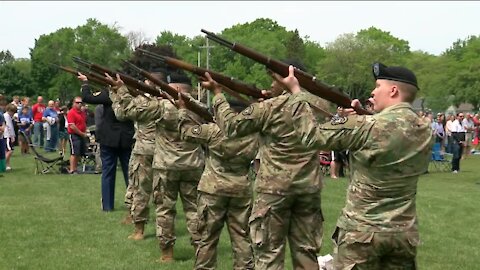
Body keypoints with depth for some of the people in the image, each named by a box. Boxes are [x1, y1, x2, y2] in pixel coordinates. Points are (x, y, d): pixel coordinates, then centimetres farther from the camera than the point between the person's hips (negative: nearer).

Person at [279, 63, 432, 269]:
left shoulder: (368, 127, -19)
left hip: (362, 231, -5)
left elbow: (312, 136, -10)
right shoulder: (426, 132, 0)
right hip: (404, 233, 6)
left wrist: (295, 91, -2)